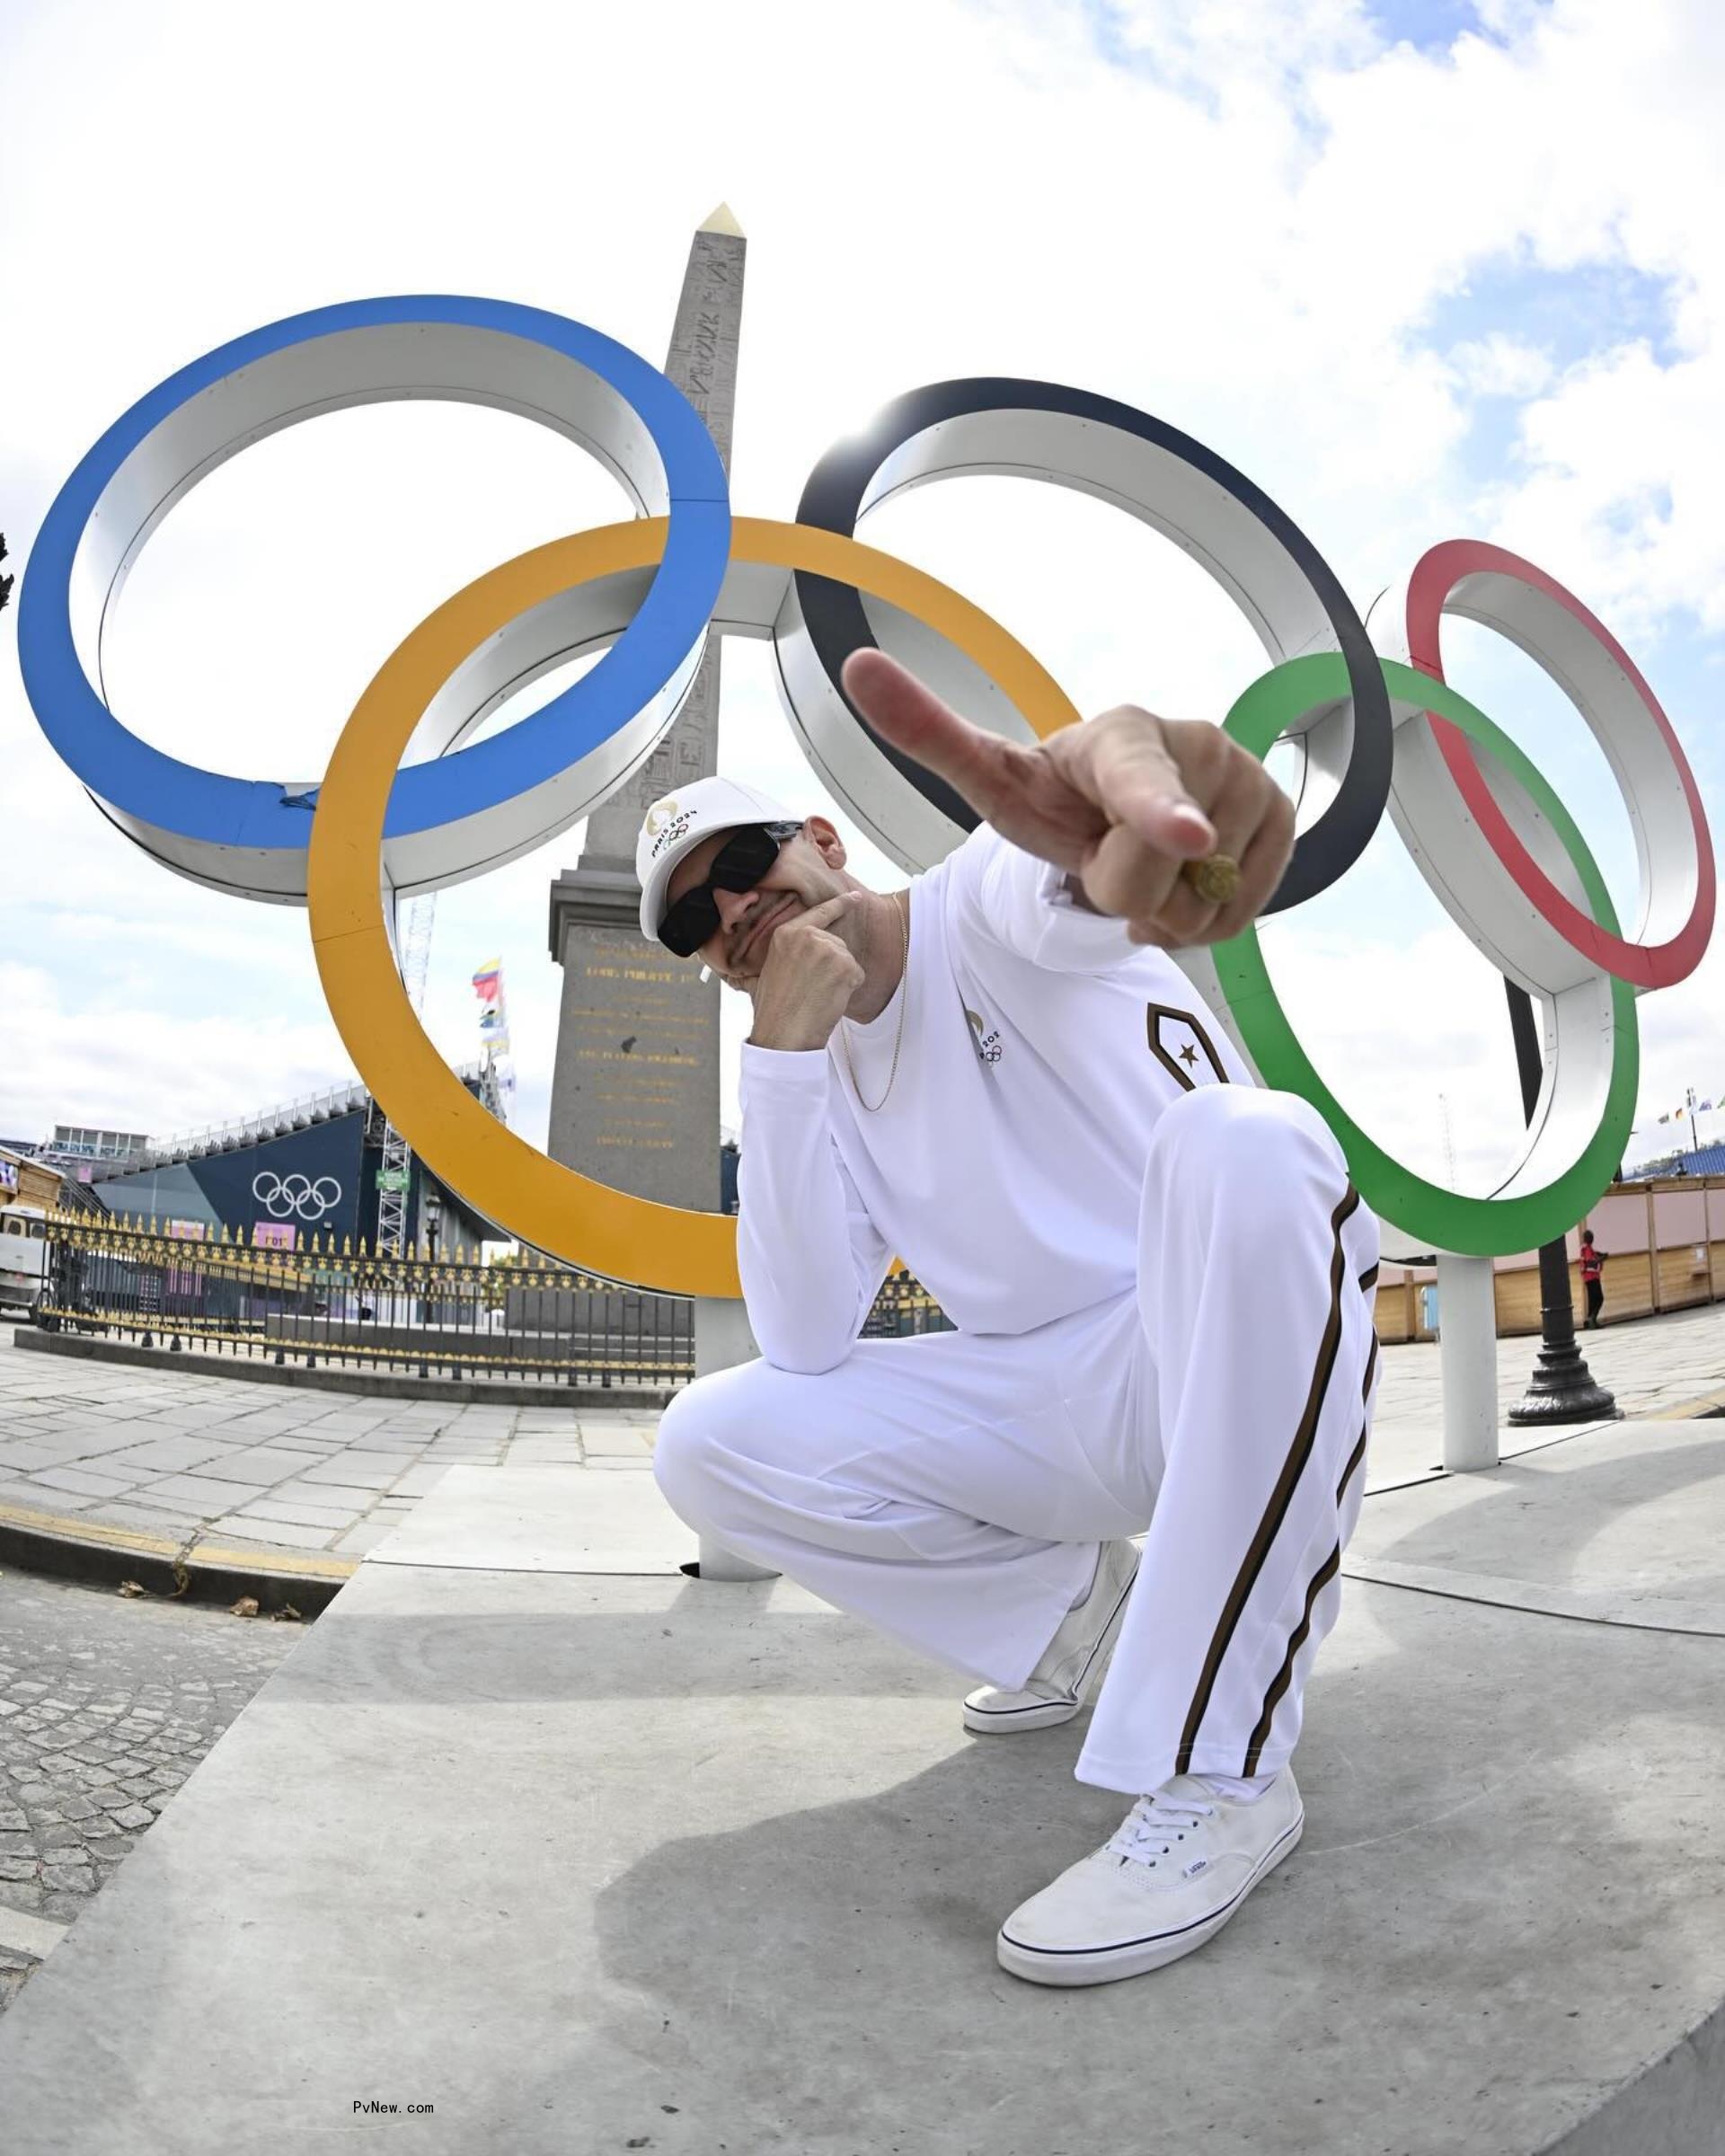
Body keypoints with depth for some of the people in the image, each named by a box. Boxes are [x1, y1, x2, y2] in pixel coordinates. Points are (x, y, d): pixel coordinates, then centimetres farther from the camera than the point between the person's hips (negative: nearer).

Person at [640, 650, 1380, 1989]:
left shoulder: (986, 908, -7)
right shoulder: (818, 1081, 9)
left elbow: (1065, 890, -35)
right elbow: (809, 1348, -7)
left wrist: (1118, 781, -62)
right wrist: (783, 1049, -14)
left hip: (1246, 1351, -5)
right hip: (1053, 1408, 5)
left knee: (1236, 1138, -38)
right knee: (711, 1446, -7)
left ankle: (1216, 1774, -29)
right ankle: (1082, 1614, 10)